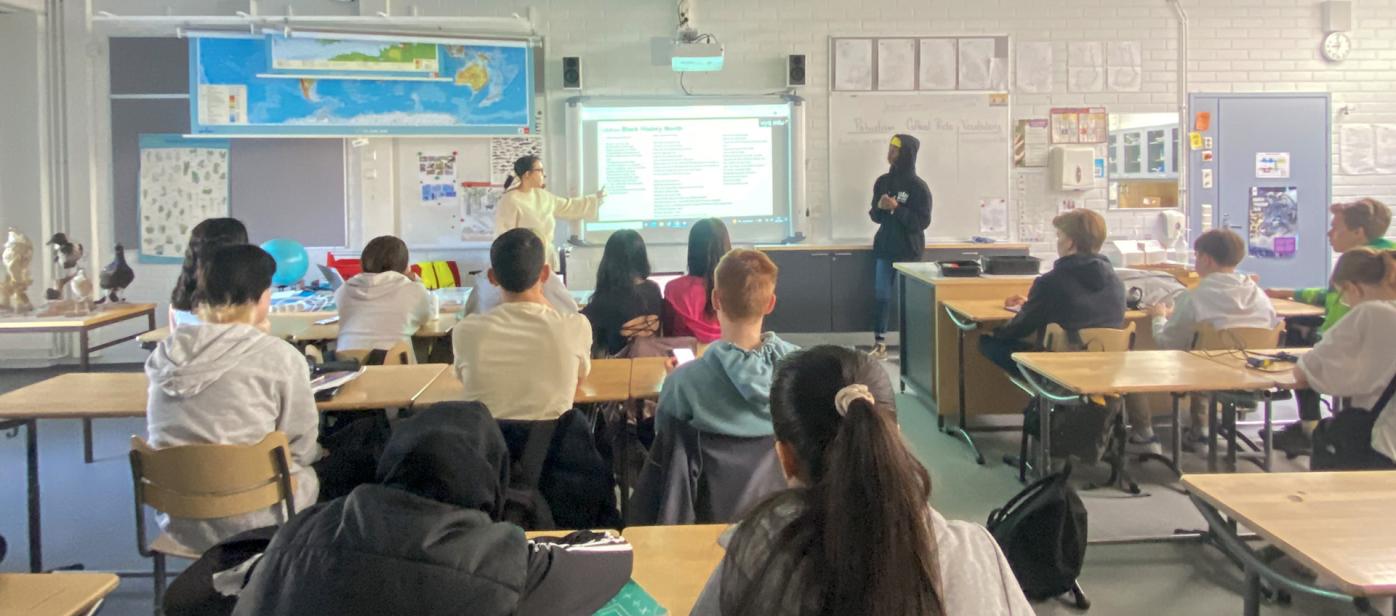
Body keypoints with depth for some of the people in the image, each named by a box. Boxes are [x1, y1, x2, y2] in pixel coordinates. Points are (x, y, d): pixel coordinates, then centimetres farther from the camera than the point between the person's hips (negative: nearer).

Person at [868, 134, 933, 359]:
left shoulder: (918, 186, -8)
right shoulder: (882, 182, 8)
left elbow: (923, 222, -11)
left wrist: (896, 208, -19)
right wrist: (880, 208, -9)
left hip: (909, 250, -4)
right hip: (885, 248, 5)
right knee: (882, 295, 2)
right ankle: (879, 343, 5)